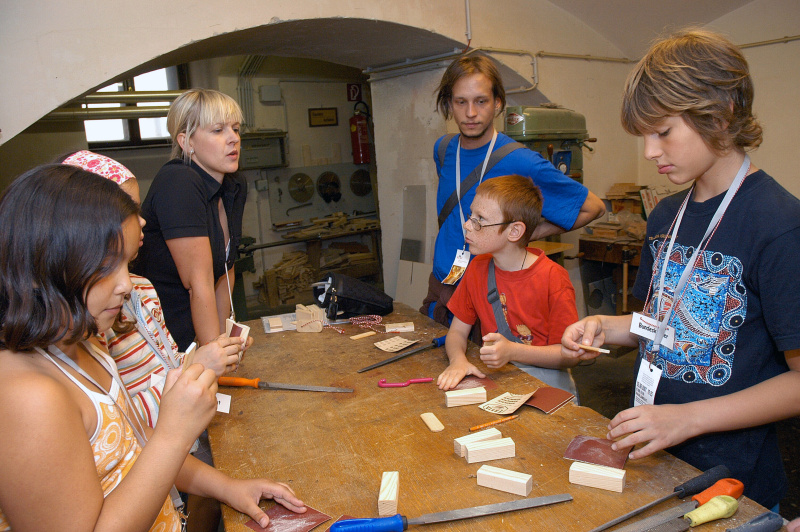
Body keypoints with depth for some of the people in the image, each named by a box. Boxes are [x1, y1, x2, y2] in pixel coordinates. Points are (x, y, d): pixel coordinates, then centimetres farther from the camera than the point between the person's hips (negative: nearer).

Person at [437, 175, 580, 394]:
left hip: (545, 378, -3)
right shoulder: (477, 268, 2)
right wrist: (458, 359, -17)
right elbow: (457, 331, 6)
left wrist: (512, 351, -24)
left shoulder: (553, 278, -14)